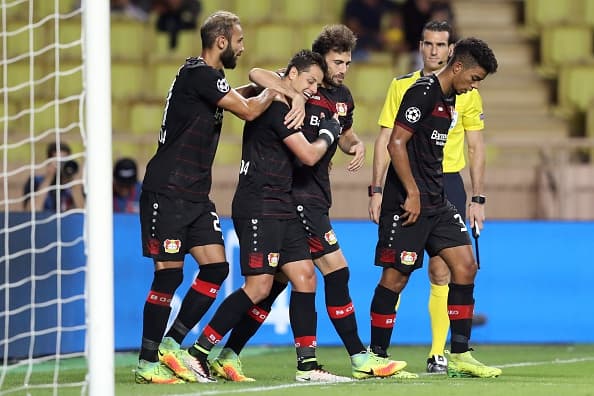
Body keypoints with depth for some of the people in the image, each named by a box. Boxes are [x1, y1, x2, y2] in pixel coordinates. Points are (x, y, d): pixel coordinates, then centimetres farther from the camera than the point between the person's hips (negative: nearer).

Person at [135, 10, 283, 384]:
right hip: (167, 192, -9)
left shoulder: (209, 77, 15)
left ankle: (172, 344, 6)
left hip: (196, 195, 9)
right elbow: (247, 110, -15)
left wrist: (275, 88, 13)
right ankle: (148, 363, 0)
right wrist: (276, 89, 3)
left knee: (216, 266, -1)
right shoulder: (197, 73, -14)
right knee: (169, 273, -7)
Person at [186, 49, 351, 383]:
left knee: (305, 277, 3)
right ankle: (197, 353, -9)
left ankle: (308, 365, 3)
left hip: (280, 209, 10)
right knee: (259, 287, -14)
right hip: (258, 207, -10)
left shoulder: (281, 106, 17)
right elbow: (309, 155, -15)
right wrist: (327, 135, 5)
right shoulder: (277, 108, -12)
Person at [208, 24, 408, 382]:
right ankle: (360, 359, -4)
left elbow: (346, 135, 30)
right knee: (336, 269, -9)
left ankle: (228, 356, 11)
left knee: (277, 281, 8)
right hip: (296, 195, -8)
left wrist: (357, 146, 7)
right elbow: (257, 74, -27)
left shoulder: (342, 97, 13)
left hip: (316, 197, 8)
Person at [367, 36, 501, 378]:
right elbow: (396, 143, -18)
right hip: (409, 201, -9)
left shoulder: (450, 99, 16)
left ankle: (460, 356, 5)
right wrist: (412, 193, -19)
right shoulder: (423, 92, -12)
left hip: (437, 201, 9)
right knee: (396, 275, -5)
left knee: (465, 266, 2)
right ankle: (376, 357, 3)